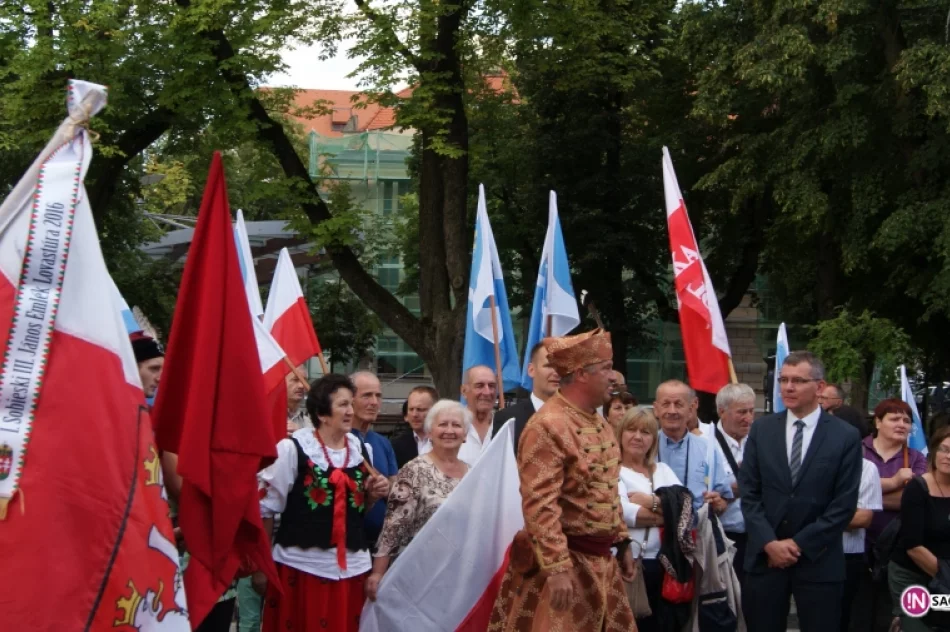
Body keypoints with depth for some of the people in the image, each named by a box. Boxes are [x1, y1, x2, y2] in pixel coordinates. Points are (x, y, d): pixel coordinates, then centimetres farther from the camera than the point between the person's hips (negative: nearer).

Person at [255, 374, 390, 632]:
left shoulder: (360, 448, 9)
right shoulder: (293, 448, -8)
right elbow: (265, 508, -4)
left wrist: (373, 494, 1)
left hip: (351, 565, 5)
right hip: (302, 565, -5)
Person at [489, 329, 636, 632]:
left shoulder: (599, 423, 11)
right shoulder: (547, 426, -19)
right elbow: (540, 505, -24)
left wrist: (622, 541, 17)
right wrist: (557, 568, -26)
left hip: (601, 559, 9)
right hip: (565, 561, -9)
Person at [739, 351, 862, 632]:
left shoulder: (846, 436, -1)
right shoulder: (761, 430, 6)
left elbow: (844, 504, -5)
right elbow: (749, 493, 3)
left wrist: (799, 544, -10)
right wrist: (769, 543, -9)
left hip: (819, 560, -2)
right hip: (765, 556, 2)